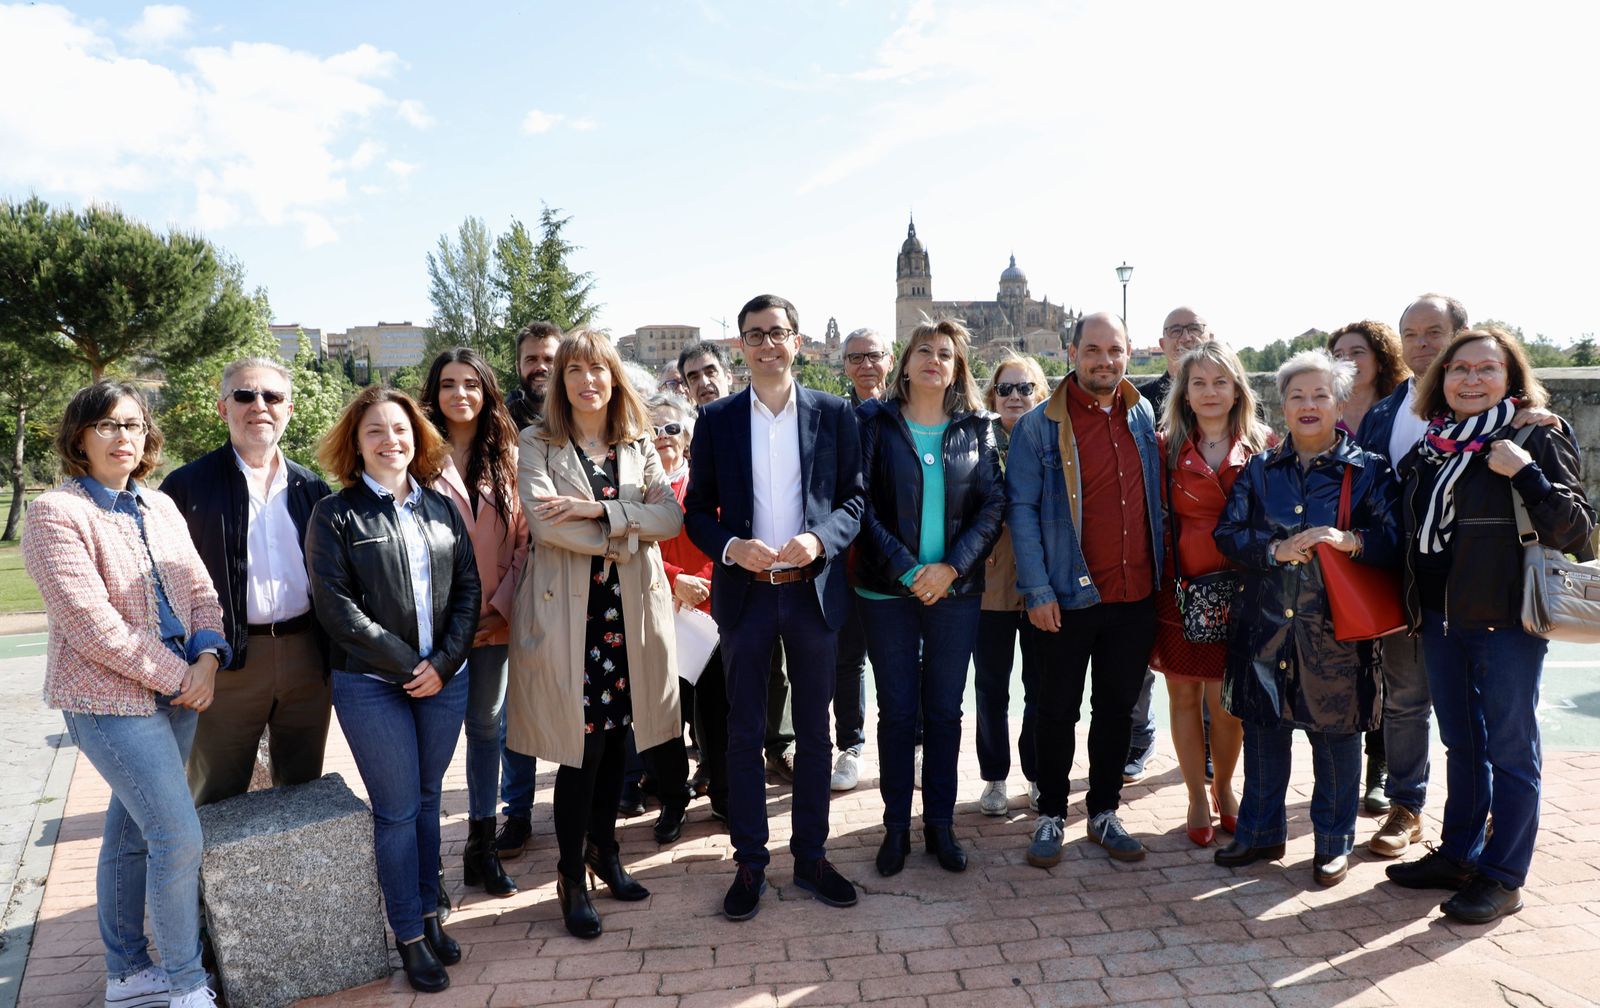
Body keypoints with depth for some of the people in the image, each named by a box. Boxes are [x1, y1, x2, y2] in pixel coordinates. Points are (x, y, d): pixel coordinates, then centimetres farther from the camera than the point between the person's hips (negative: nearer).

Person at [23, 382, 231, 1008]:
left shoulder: (160, 508, 10)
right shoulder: (55, 513, -12)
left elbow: (200, 590, 9)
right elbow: (92, 624, -19)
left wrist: (207, 659, -9)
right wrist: (177, 678, -15)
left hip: (177, 695, 7)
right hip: (110, 700, -6)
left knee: (130, 833, 17)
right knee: (179, 835, -8)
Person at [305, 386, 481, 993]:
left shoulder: (442, 509, 9)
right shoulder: (335, 516, -4)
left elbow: (468, 590, 5)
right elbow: (337, 607, -11)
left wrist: (443, 662, -7)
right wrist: (407, 665, -13)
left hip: (444, 680, 4)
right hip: (373, 686, -4)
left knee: (427, 801, 13)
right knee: (397, 812, 3)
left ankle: (429, 914, 27)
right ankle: (410, 937, 16)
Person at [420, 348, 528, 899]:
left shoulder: (508, 458, 5)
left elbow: (526, 538, 4)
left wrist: (502, 607, -5)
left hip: (494, 621, 3)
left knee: (488, 727, 12)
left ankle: (482, 845, 26)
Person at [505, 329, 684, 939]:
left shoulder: (639, 445, 10)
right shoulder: (539, 445, 1)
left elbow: (671, 518, -3)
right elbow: (542, 521, -15)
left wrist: (598, 510, -15)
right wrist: (625, 538, -11)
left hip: (631, 609, 4)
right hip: (568, 612, -3)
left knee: (615, 736, 12)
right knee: (581, 747, -2)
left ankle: (604, 850, 32)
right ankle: (571, 878, 15)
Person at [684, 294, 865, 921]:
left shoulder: (835, 415, 3)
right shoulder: (716, 419, 4)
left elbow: (854, 498, 2)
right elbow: (697, 509, 4)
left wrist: (819, 538, -17)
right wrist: (731, 547, -16)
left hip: (814, 590, 0)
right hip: (744, 592, 0)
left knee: (813, 731, 10)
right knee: (745, 733, 8)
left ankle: (811, 856, 25)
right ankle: (749, 864, 20)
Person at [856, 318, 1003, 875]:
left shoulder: (976, 427, 6)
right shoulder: (875, 421, 0)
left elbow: (993, 503, 1)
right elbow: (861, 501, -6)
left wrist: (952, 567, -12)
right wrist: (907, 569, -14)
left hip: (957, 587, 2)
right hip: (888, 590, -1)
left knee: (945, 709, 9)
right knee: (896, 710, 6)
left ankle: (939, 822, 22)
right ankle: (896, 824, 19)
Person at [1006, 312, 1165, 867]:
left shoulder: (1143, 416, 8)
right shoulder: (1040, 426, -6)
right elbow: (1021, 508, -8)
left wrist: (1162, 572, 11)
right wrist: (1036, 589, -14)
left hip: (1136, 594, 4)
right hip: (1069, 596, -4)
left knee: (1117, 707, 14)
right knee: (1059, 710, 6)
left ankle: (1104, 811, 28)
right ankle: (1050, 814, 22)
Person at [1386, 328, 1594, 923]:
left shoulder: (1537, 439, -6)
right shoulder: (1431, 448, 10)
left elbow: (1576, 530, -14)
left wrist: (1525, 473, -23)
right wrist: (1414, 604, 10)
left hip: (1506, 617, -6)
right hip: (1441, 616, 6)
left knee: (1509, 748, 3)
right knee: (1461, 743, 17)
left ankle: (1502, 876, 14)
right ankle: (1458, 855, 29)